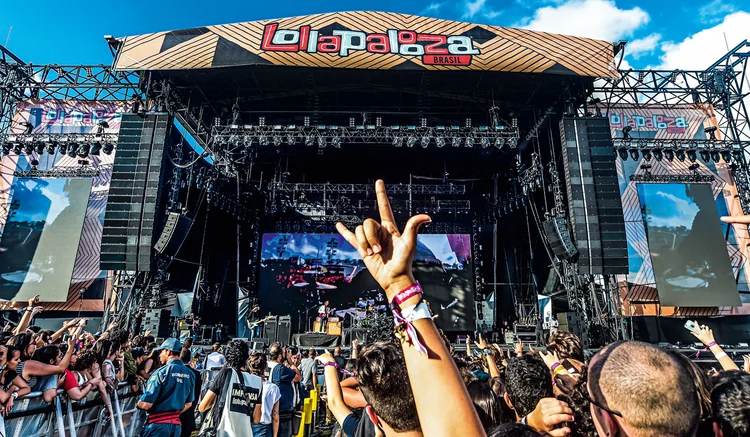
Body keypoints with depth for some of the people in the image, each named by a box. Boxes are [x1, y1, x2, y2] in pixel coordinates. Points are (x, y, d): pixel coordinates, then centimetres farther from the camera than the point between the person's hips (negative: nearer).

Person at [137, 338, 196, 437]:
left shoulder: (161, 373, -14)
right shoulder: (189, 373, 3)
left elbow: (146, 404, -14)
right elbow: (188, 404, 11)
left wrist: (137, 405, 6)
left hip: (158, 424, -5)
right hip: (176, 424, 5)